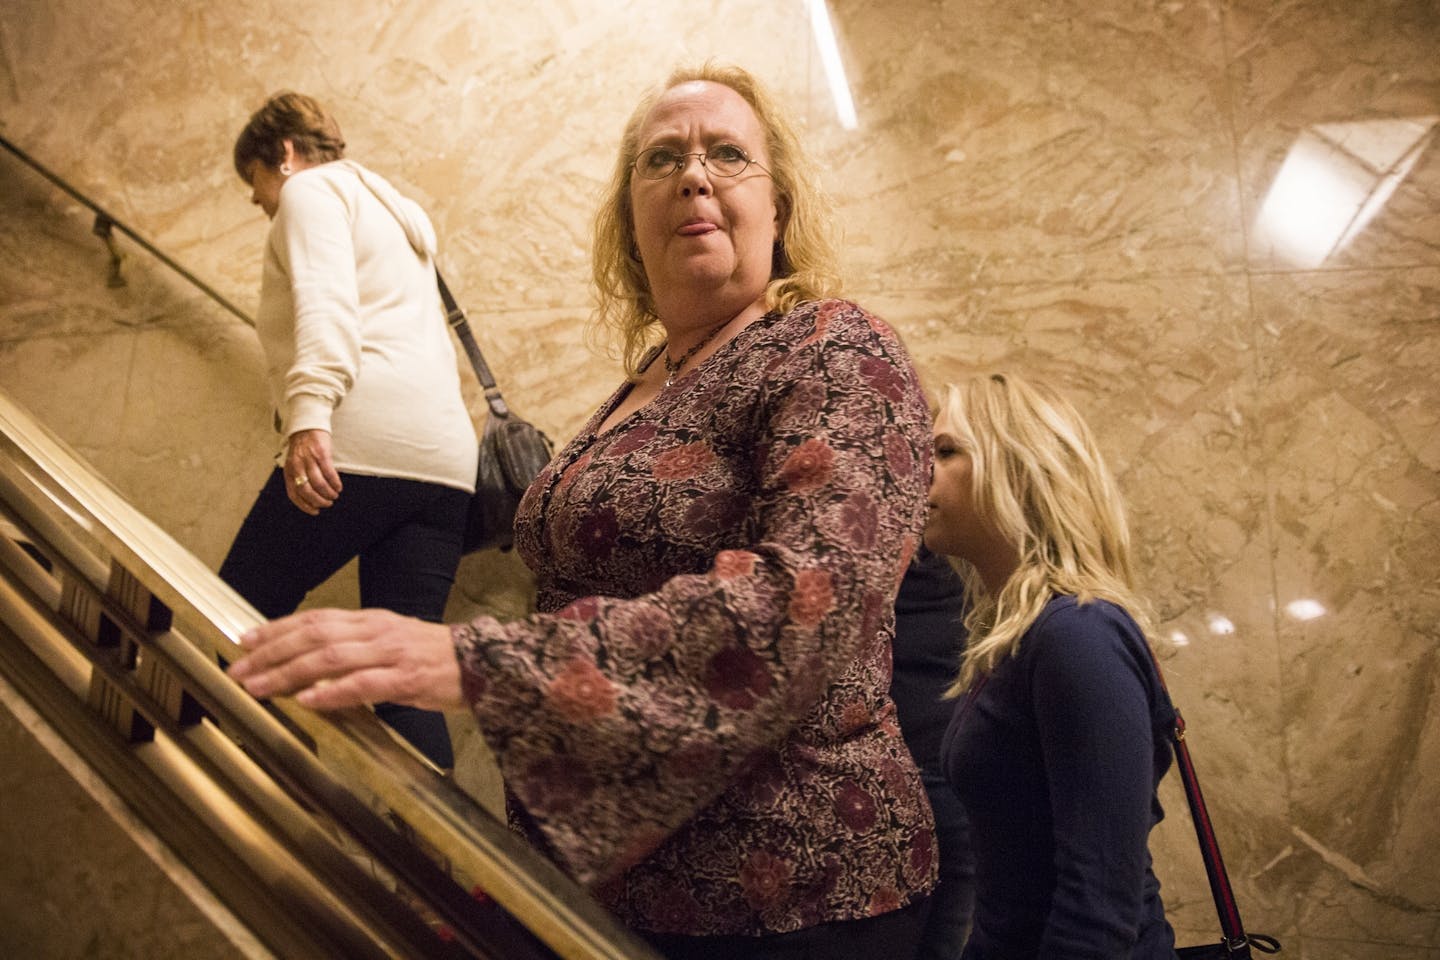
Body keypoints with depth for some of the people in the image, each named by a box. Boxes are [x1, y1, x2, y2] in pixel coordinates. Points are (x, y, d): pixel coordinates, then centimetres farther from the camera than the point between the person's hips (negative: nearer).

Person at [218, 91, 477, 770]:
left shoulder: (312, 190, 8)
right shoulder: (395, 213, 35)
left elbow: (326, 301, -13)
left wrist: (308, 416, -25)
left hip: (362, 444, -8)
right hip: (444, 460, 8)